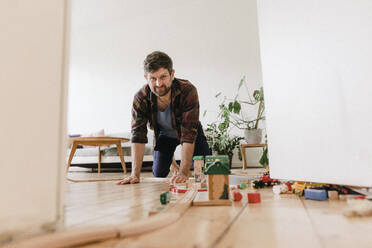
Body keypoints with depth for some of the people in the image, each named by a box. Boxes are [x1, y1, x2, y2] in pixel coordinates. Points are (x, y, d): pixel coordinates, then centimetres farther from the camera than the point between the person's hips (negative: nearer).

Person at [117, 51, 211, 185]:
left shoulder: (188, 91, -39)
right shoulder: (140, 98, -30)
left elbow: (189, 135, -40)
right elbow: (138, 136, -29)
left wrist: (183, 172, -45)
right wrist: (135, 174, -36)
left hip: (191, 132, -1)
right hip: (164, 134, 2)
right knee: (158, 173, 0)